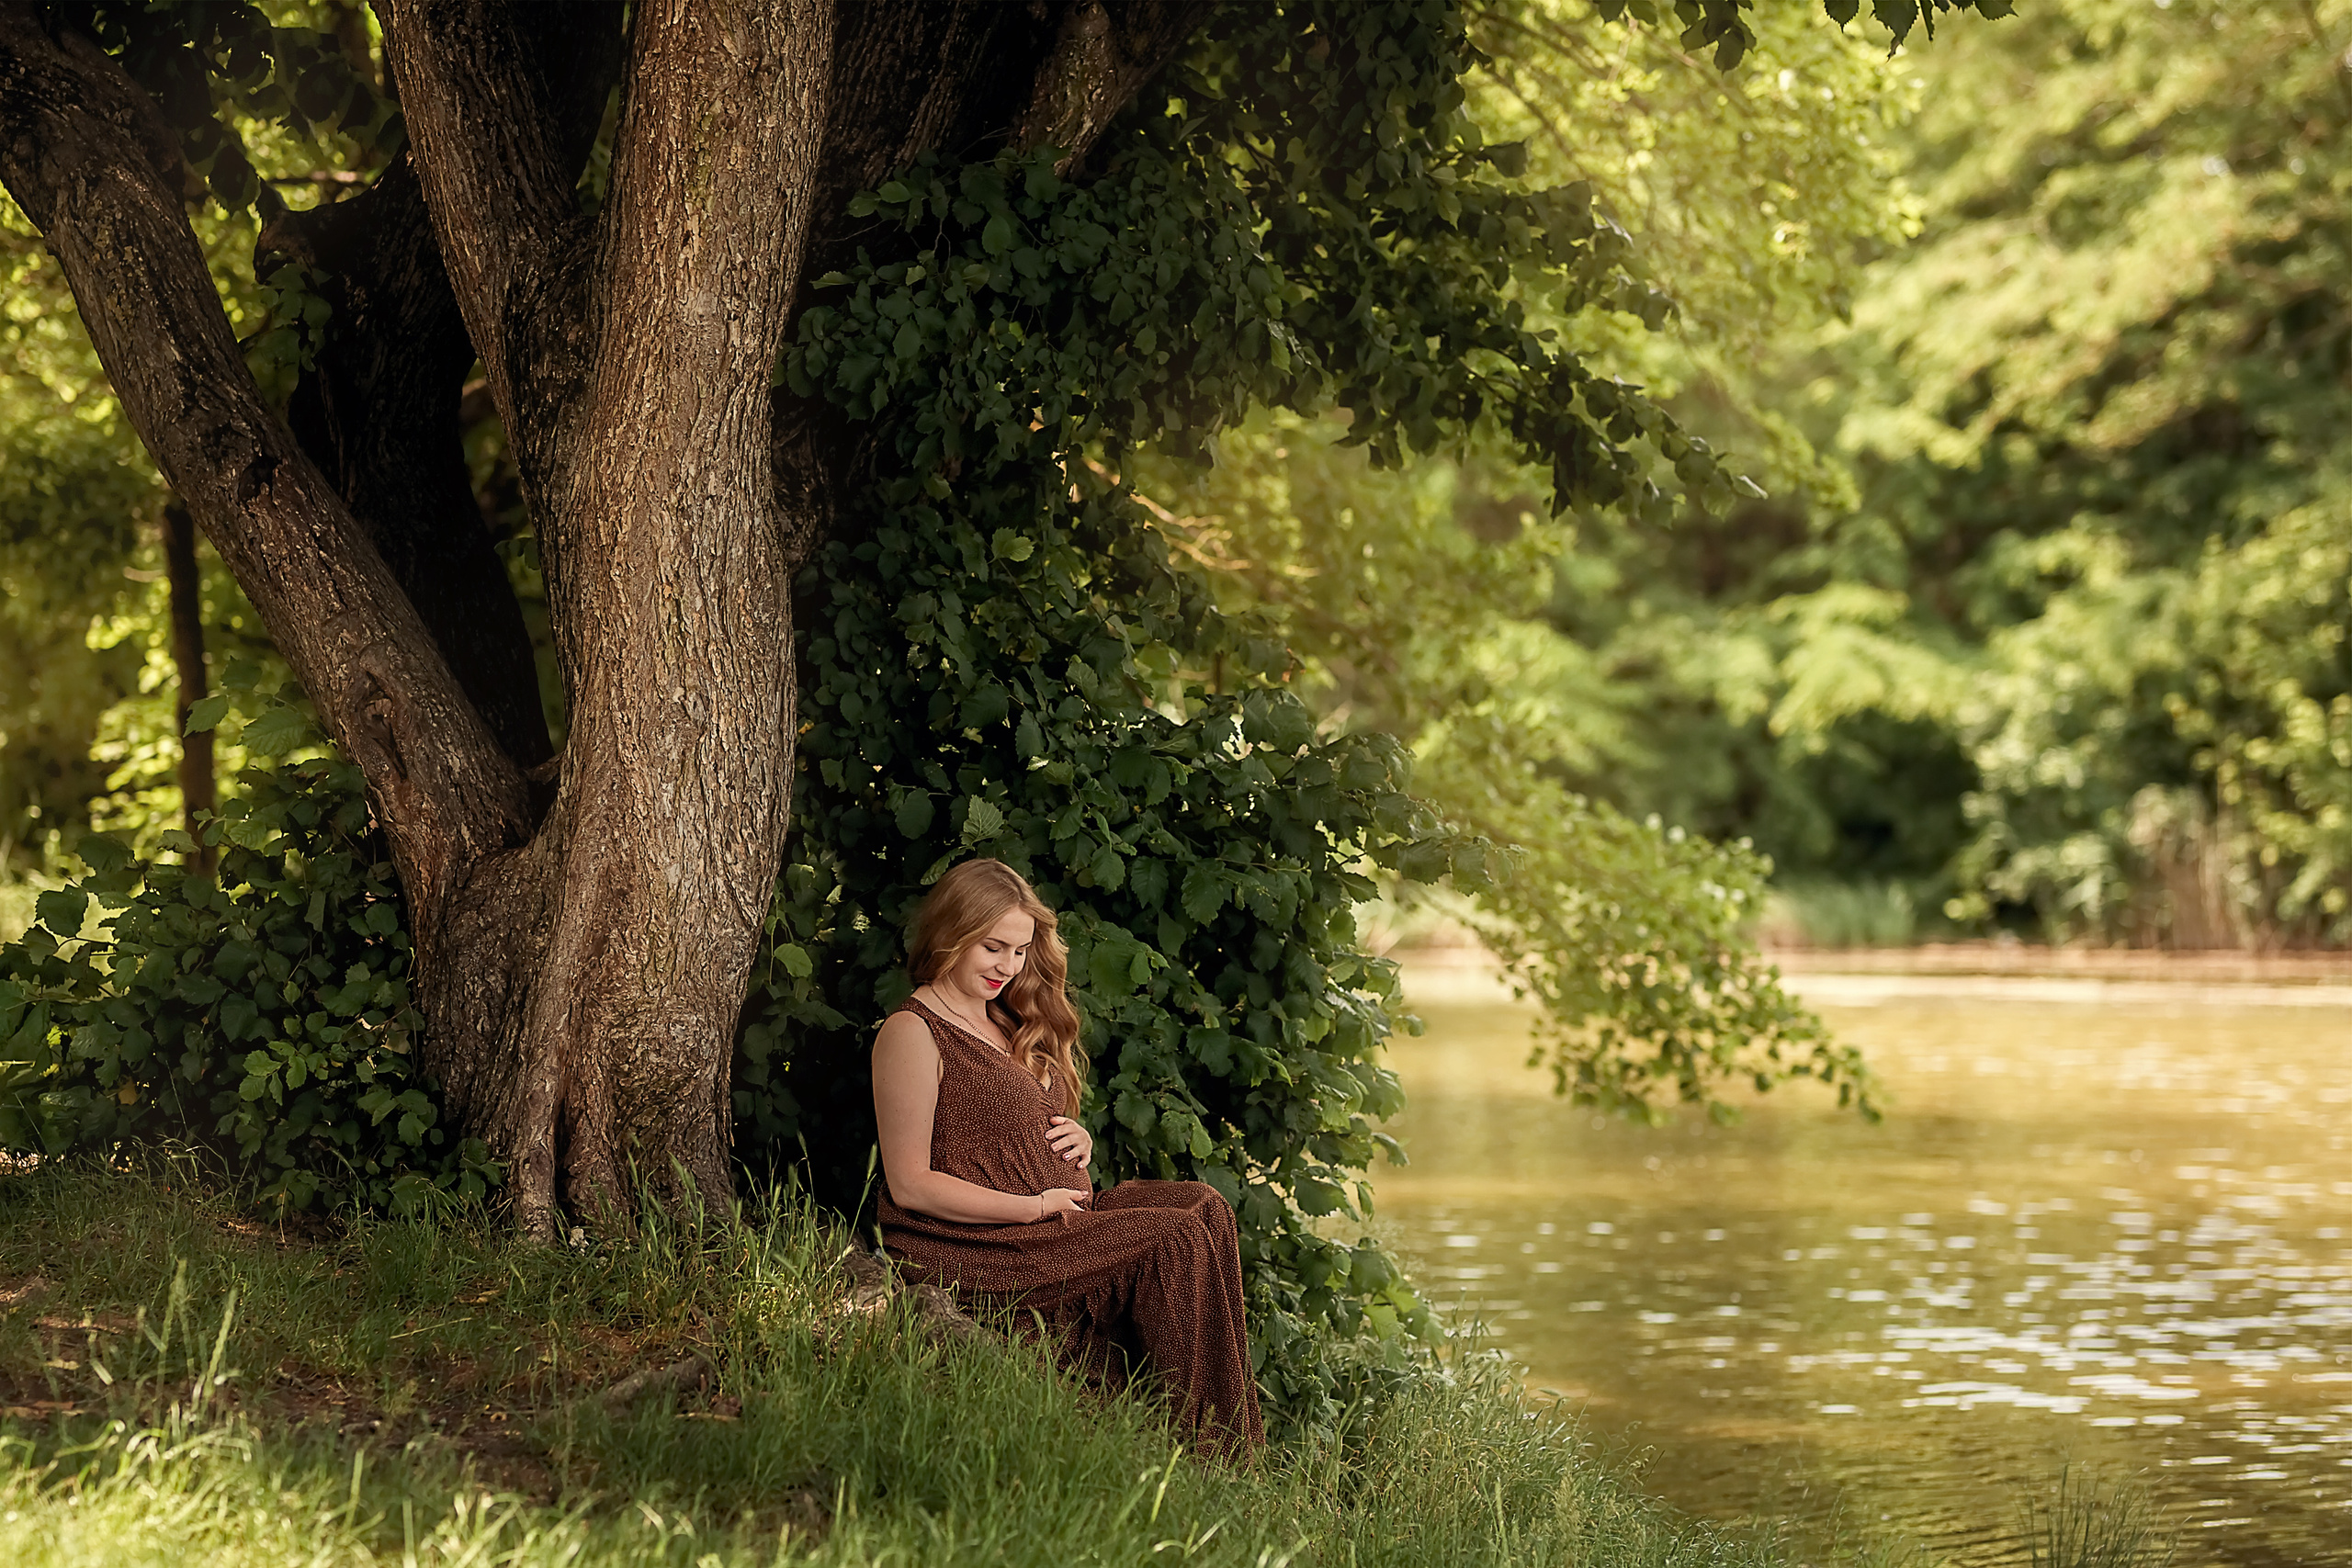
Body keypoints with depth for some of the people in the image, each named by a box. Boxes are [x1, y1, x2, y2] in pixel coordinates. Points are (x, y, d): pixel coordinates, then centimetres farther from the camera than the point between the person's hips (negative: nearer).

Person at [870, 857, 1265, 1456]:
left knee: (1201, 1204, -15)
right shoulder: (913, 1032, -7)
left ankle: (1233, 1447, -22)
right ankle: (1200, 1438, -19)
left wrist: (1078, 1141, 7)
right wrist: (1036, 1207, -16)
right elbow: (911, 1185, -13)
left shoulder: (1008, 1026, 22)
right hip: (967, 1247, -9)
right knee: (1171, 1239, -23)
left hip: (1055, 1217, 9)